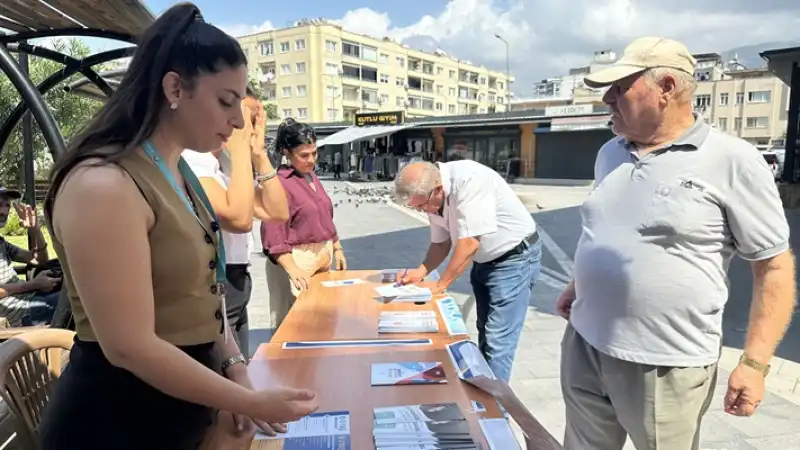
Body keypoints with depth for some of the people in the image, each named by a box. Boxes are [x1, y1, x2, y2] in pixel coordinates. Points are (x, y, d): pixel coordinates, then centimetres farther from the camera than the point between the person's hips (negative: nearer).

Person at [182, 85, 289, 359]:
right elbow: (239, 218, -29)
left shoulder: (228, 161, 10)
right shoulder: (190, 159, -16)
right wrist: (241, 146, -21)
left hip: (236, 285, 9)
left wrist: (258, 153, 0)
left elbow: (277, 213, 6)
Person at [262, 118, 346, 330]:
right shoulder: (279, 183, -15)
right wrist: (293, 270, -28)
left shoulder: (312, 177, 10)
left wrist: (337, 249, 18)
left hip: (323, 257, 8)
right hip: (296, 260, -8)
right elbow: (274, 236, -19)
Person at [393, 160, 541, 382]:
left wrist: (440, 285, -22)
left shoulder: (469, 180, -31)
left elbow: (470, 242, -30)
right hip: (483, 261, 8)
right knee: (485, 335, 17)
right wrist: (421, 271, -10)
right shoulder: (433, 196, -6)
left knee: (497, 339, -7)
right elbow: (441, 242, 6)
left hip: (514, 257, -8)